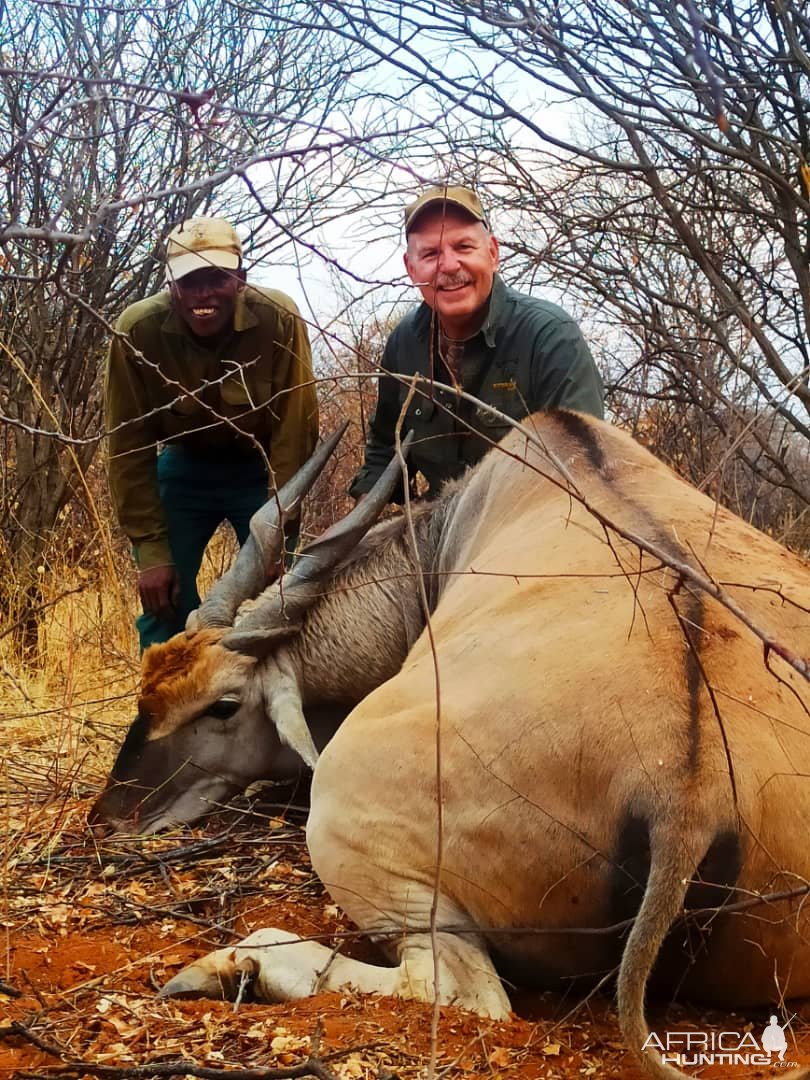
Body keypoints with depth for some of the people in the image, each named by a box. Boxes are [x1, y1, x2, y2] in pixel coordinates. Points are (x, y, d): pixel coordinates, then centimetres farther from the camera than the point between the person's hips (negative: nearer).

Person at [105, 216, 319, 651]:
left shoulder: (279, 319, -26)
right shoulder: (137, 330, -23)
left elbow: (295, 427, -20)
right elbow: (129, 445, -15)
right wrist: (151, 549, -18)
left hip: (261, 469, -1)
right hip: (183, 468, 1)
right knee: (164, 604, -6)